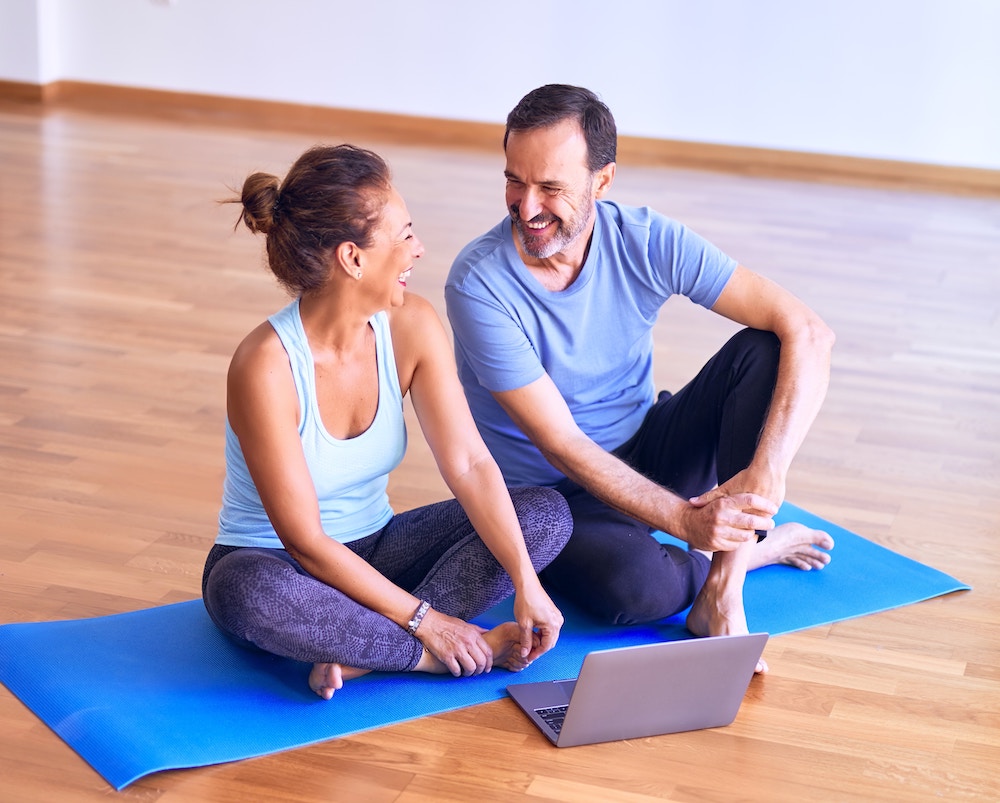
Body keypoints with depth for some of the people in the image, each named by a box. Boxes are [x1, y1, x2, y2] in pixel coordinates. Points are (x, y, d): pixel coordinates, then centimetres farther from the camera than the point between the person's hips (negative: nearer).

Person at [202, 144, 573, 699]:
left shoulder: (412, 327, -11)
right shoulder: (265, 367, -27)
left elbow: (470, 464, -14)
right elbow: (305, 541, -25)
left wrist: (527, 584, -25)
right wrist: (422, 619, -25)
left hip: (374, 550, 6)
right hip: (274, 564, -6)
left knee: (548, 514, -12)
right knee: (252, 594, -42)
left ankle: (361, 653, -23)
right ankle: (443, 654, -21)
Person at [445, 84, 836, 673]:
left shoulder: (647, 242, -14)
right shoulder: (479, 284, -22)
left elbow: (808, 332, -19)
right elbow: (561, 445, -23)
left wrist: (767, 473, -33)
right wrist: (685, 520, -31)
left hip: (647, 456, 4)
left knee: (762, 349, -20)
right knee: (635, 584, -36)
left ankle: (722, 587, -21)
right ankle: (754, 549, -1)